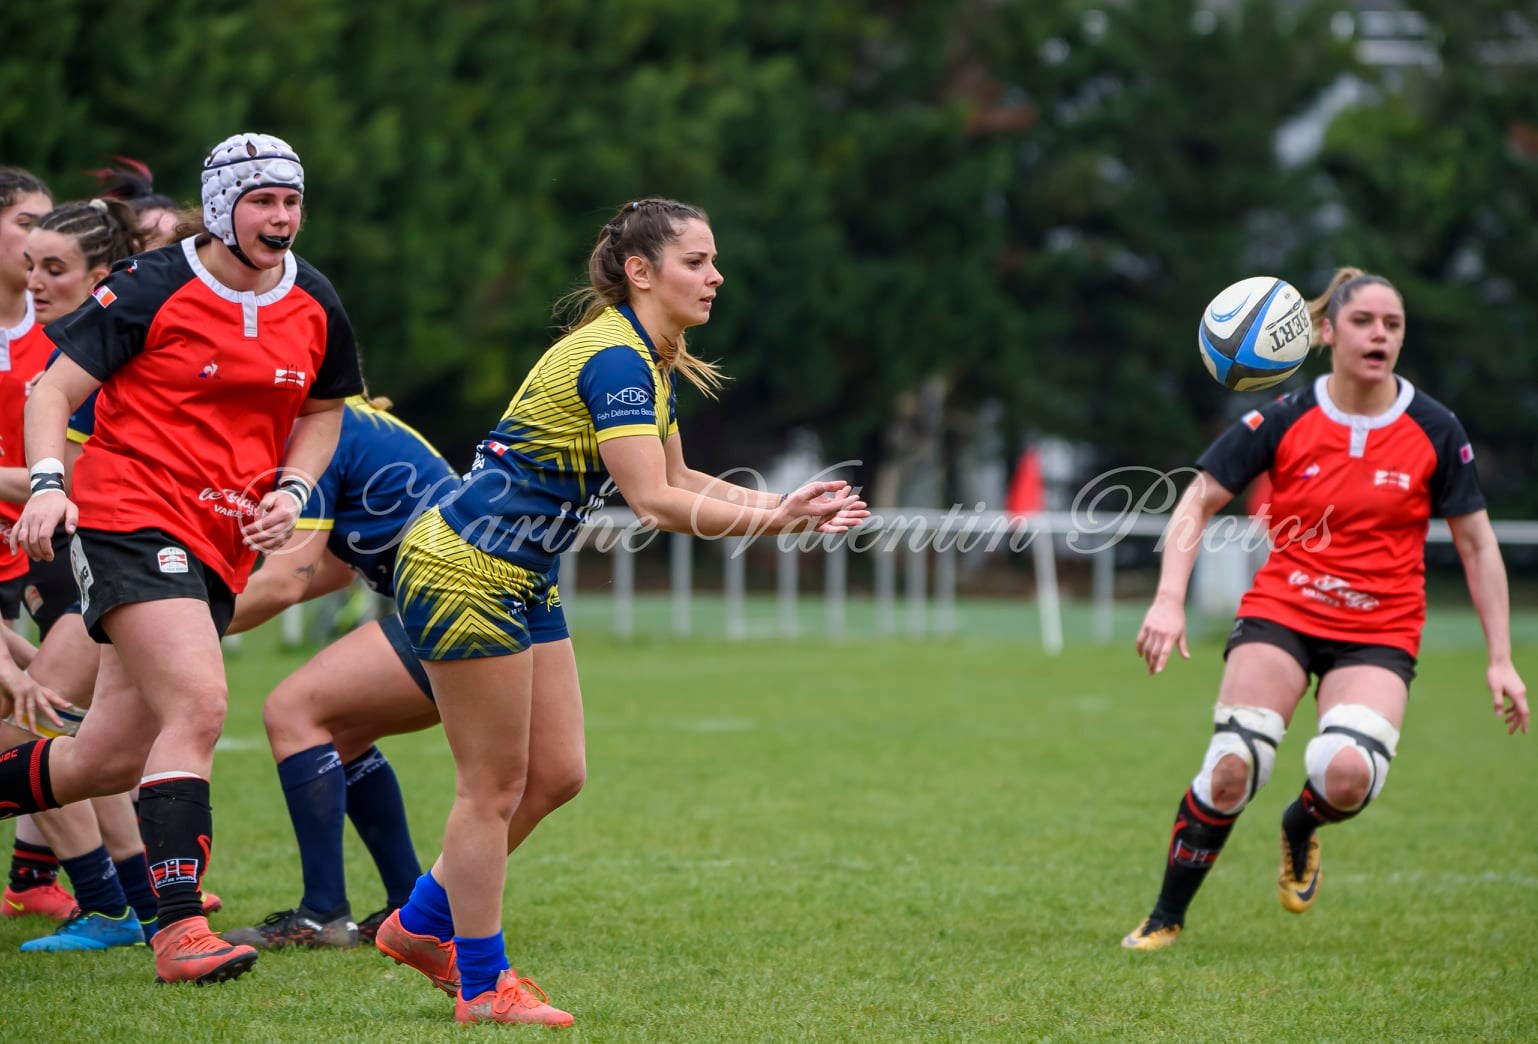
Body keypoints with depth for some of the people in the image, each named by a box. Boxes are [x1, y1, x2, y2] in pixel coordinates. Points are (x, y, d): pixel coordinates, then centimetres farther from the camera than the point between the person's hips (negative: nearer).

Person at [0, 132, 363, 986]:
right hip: (130, 521, -6)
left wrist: (290, 491, 3)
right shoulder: (150, 289, -8)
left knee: (108, 761, 6)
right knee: (197, 706, -25)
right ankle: (178, 928, -23)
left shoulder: (314, 305, 7)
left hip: (222, 547, 6)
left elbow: (323, 412, 22)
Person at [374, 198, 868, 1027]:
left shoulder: (651, 359, 10)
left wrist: (781, 504, 4)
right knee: (495, 786, -2)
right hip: (463, 574, -10)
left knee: (556, 774, 11)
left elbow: (677, 479, 16)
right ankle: (482, 986, 9)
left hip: (522, 581, 10)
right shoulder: (614, 358, -22)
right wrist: (777, 521, -28)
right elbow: (654, 502, -29)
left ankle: (422, 925, 26)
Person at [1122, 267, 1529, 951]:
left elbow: (1476, 543, 5)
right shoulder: (1284, 420, -5)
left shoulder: (1435, 432, -3)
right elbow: (1198, 503, 0)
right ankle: (1166, 919, 2)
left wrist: (1500, 659, 2)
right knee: (1231, 769, -19)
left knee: (1347, 776, -26)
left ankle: (1301, 828, 12)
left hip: (1378, 633, 0)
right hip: (1281, 611, 0)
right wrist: (1170, 599, -14)